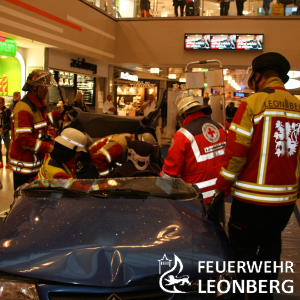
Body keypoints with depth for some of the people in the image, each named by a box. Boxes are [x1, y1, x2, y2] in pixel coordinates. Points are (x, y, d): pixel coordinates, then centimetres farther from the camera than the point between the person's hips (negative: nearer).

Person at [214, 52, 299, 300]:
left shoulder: (253, 102, -11)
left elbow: (236, 150, -14)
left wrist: (222, 186, -5)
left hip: (253, 198, -6)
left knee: (244, 249, 8)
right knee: (270, 245, 21)